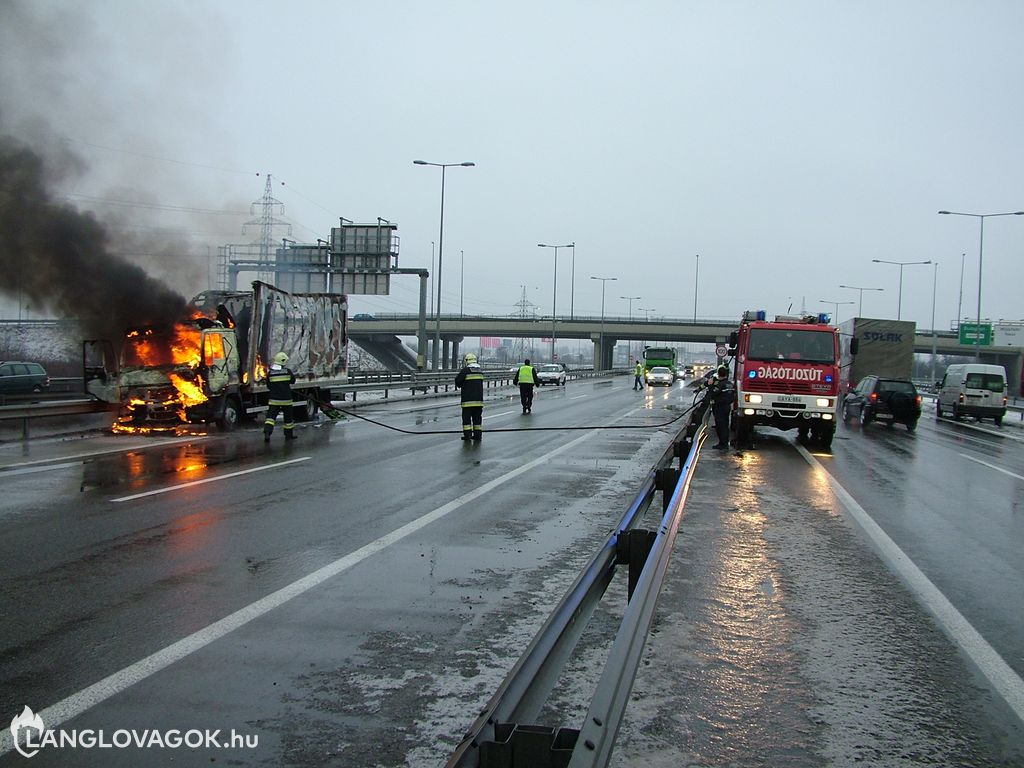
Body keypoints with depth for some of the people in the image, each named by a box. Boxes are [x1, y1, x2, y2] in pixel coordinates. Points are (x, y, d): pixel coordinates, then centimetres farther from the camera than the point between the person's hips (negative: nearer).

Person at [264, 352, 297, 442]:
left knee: (271, 416, 0)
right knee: (288, 417, 14)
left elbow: (268, 386, 7)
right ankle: (289, 434, 23)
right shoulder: (287, 371, -7)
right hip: (286, 399, -1)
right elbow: (293, 381, 9)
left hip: (274, 399, 1)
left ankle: (267, 433, -18)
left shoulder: (270, 373, -2)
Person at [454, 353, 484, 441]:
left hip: (468, 399, -5)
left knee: (466, 417, 1)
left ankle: (467, 434, -1)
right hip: (479, 398, 5)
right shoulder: (480, 370, 10)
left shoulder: (465, 370, -9)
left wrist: (457, 376, 16)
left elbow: (458, 382, -7)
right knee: (477, 417, 10)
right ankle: (478, 434, 11)